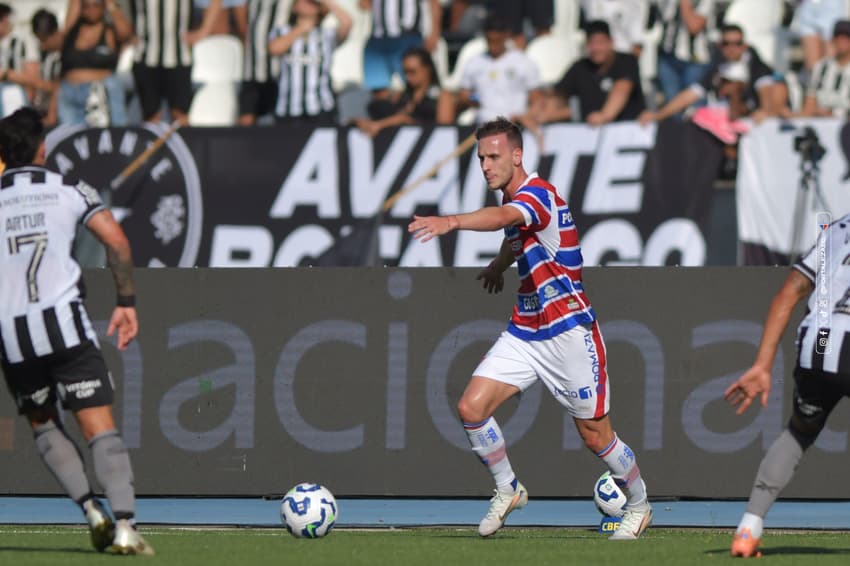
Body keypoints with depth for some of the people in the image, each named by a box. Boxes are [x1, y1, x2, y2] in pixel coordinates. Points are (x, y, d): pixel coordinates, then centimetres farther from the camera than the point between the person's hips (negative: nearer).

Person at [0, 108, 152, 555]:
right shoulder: (68, 189, 6)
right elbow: (115, 238, -5)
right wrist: (126, 301, 1)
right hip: (66, 324, -1)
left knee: (43, 425, 21)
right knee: (99, 427, -3)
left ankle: (91, 510, 3)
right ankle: (124, 525, -20)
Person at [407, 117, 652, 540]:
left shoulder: (537, 195, -21)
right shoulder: (513, 200, 7)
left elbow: (502, 218, -44)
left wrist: (450, 222, -60)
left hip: (568, 332, -8)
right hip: (524, 333, 8)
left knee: (595, 436, 2)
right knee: (471, 408, -9)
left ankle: (639, 505, 25)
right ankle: (507, 490, 11)